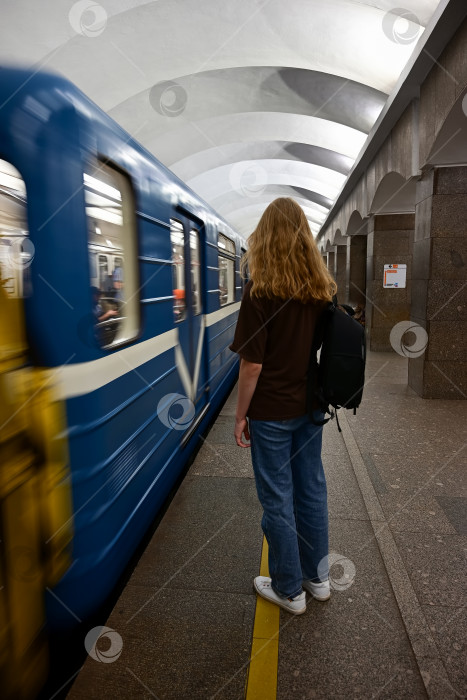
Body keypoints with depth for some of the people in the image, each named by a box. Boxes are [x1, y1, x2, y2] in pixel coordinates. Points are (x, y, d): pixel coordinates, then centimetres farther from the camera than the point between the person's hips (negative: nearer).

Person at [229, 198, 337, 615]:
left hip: (271, 412, -6)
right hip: (310, 408, 6)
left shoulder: (261, 291, -16)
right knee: (312, 489, 18)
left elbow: (252, 364, -18)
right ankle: (318, 577, 36)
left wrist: (240, 416, -7)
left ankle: (289, 590, 27)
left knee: (278, 500, 9)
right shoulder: (323, 289, 1)